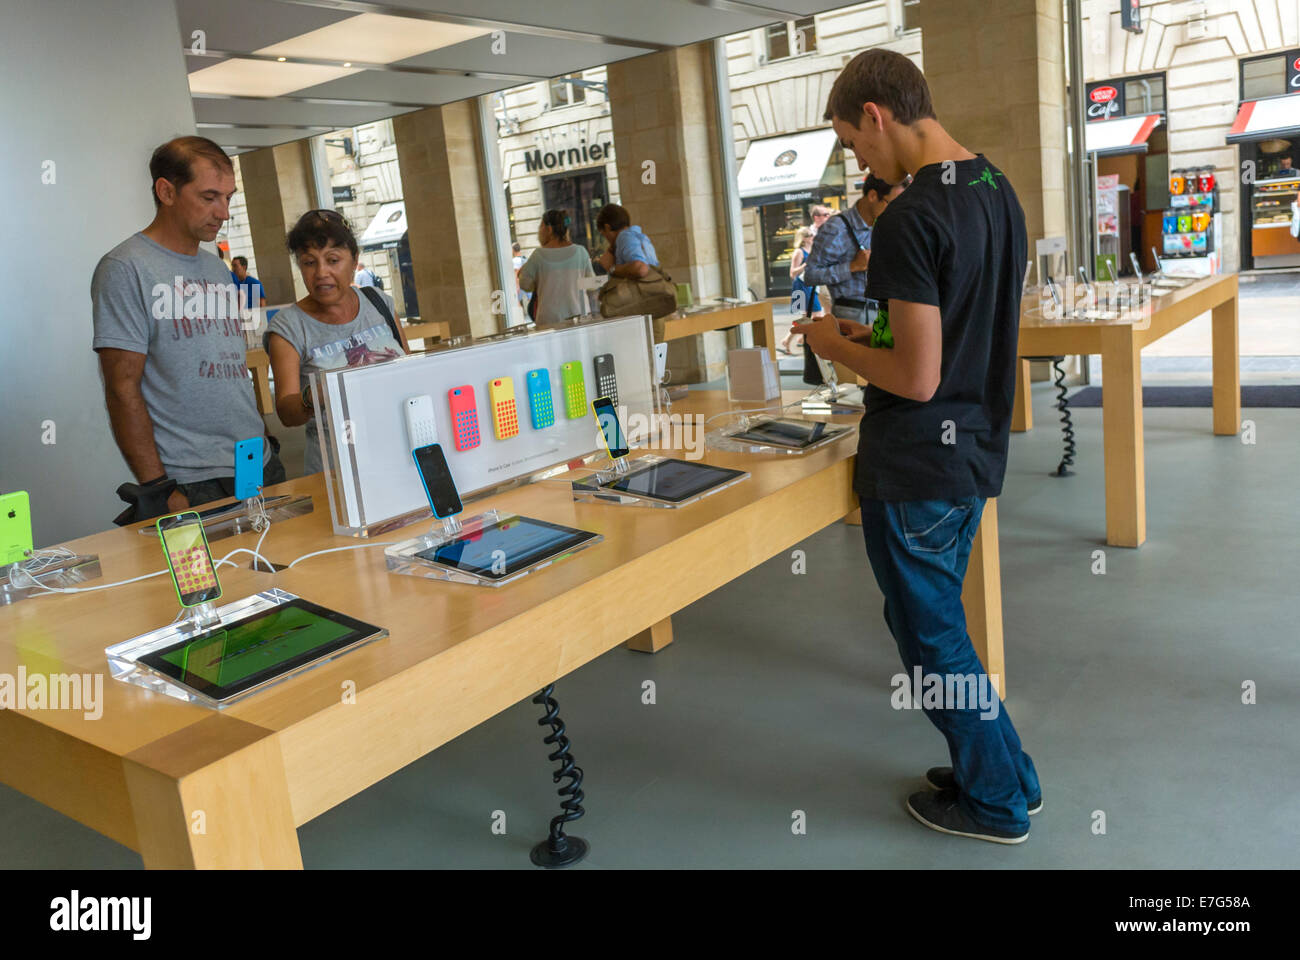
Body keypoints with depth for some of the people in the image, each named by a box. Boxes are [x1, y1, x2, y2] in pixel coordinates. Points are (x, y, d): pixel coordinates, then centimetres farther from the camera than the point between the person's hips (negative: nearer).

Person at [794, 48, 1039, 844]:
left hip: (915, 471, -9)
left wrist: (835, 346, -8)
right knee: (934, 622, 22)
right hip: (975, 452, 9)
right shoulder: (999, 190, 7)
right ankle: (996, 773, 35)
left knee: (931, 636, 8)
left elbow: (918, 379, -24)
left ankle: (998, 800, 25)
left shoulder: (910, 219, -22)